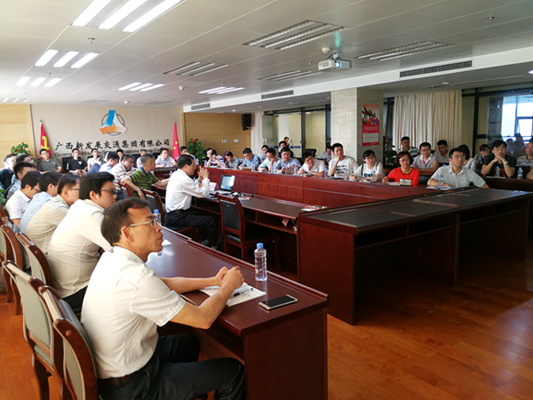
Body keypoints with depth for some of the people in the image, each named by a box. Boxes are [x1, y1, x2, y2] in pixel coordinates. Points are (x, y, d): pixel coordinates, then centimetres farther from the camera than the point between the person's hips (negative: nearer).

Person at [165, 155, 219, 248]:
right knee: (211, 221, -11)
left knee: (202, 215, 25)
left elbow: (192, 188, 22)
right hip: (177, 217, -11)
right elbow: (204, 193, -18)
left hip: (171, 213, 11)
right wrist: (206, 178, -5)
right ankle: (213, 247, 8)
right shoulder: (184, 179, -21)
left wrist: (199, 180, 10)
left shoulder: (175, 175, 9)